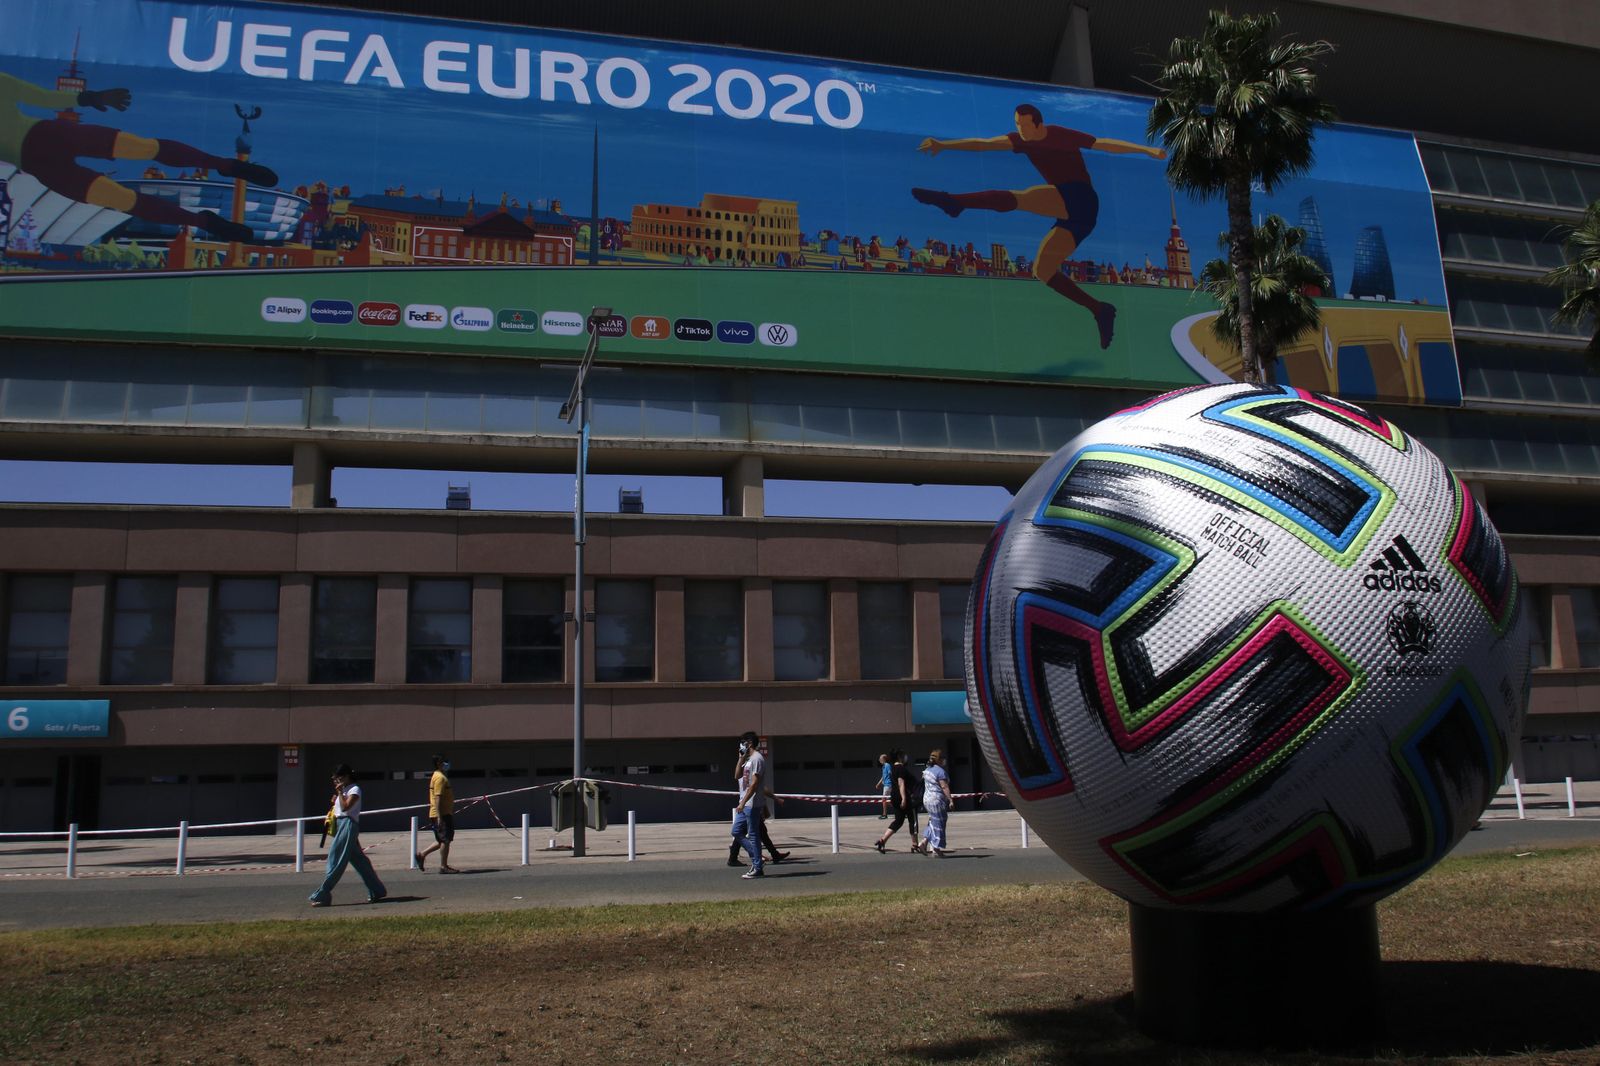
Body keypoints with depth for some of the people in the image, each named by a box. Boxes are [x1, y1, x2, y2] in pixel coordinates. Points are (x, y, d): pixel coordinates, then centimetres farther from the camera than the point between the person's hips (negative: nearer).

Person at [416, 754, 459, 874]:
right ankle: (444, 866, 0)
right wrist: (439, 817, -24)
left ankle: (422, 854, 19)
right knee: (445, 840, -5)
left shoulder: (438, 776, 18)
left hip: (444, 814, 10)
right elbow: (438, 798, -21)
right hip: (442, 814, -10)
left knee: (442, 841, 15)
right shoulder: (440, 778, -14)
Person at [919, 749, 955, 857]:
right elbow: (944, 787, -19)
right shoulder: (940, 771, -15)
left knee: (933, 822, 19)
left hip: (927, 798, 9)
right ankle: (937, 849, 3)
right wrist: (950, 799, -17)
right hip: (937, 800, -9)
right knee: (938, 823, -1)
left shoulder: (927, 770, 11)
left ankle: (925, 841, 6)